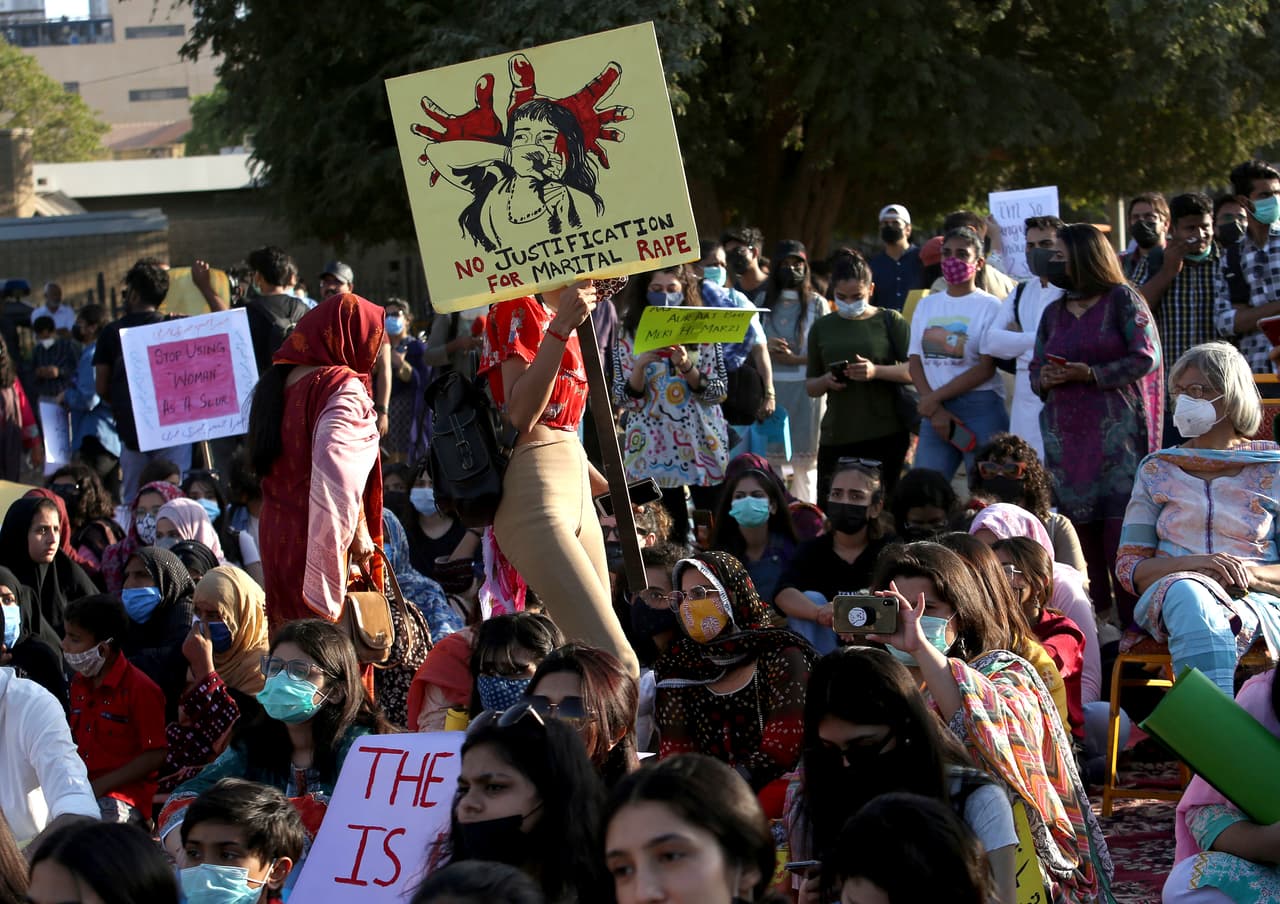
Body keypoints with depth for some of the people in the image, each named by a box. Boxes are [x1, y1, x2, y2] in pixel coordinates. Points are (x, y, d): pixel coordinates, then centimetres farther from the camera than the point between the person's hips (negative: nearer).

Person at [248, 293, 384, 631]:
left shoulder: (277, 385, 11)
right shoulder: (341, 389, -14)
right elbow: (336, 465, -28)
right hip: (317, 540, -8)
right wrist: (359, 532, -20)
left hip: (276, 536, 8)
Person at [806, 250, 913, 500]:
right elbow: (810, 386, 17)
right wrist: (825, 382, -6)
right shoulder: (823, 328, 12)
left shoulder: (890, 322, 3)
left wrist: (877, 371, -20)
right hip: (836, 437, 2)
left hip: (886, 435, -2)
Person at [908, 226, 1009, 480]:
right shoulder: (926, 305, 15)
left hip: (981, 408, -5)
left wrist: (934, 397, -9)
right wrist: (935, 409, -5)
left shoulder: (989, 306, 0)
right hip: (935, 410, 5)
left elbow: (986, 368, -8)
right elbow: (916, 363, 10)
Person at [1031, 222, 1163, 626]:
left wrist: (1090, 373, -13)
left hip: (1114, 426, -6)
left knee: (1120, 522, -11)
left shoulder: (1122, 300, 1)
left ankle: (1132, 624, -8)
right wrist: (1043, 379, -3)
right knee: (1078, 527, 1)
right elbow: (1036, 370, 20)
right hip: (1064, 433, 6)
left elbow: (1145, 358, -7)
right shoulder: (1054, 313, 19)